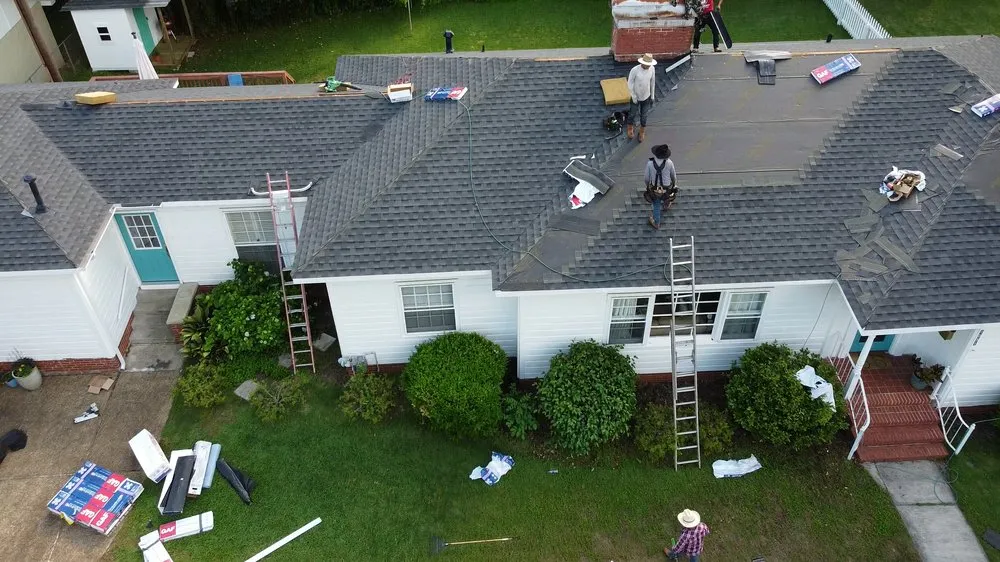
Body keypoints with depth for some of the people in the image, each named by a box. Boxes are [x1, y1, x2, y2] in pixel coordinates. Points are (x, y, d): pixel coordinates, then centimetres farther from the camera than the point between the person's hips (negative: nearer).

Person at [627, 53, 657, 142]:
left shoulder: (652, 69, -15)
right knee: (632, 114, 19)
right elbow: (630, 83, -16)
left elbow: (652, 82, 0)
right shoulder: (635, 70, -28)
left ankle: (642, 132, 39)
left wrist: (652, 96, 5)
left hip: (646, 97, 3)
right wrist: (633, 96, -13)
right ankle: (630, 128, 47)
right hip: (636, 97, -3)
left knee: (643, 115, 17)